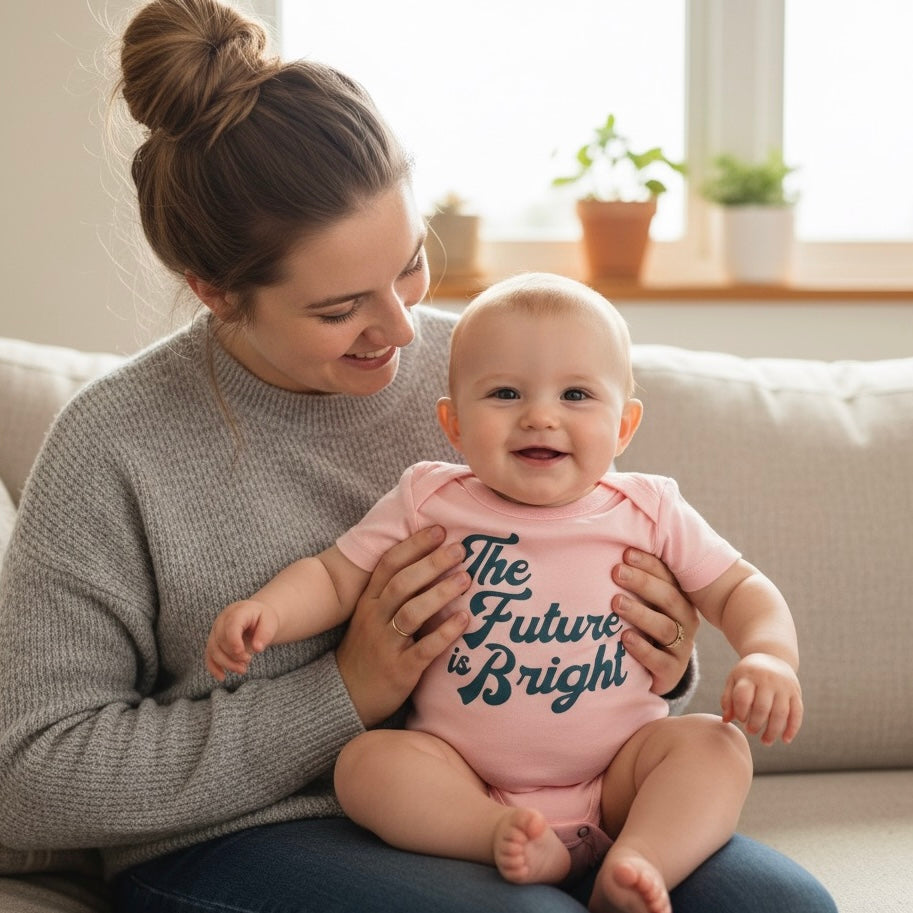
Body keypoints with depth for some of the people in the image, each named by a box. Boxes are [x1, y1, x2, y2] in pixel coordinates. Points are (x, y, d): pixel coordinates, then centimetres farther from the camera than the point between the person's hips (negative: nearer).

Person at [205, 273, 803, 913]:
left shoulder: (649, 514, -1)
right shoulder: (428, 504, -1)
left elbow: (740, 589, 6)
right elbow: (333, 576, 4)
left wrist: (769, 656, -16)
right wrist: (265, 611, -17)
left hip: (615, 779, 1)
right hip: (462, 783, 0)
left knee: (714, 744, -22)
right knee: (367, 761, -24)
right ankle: (507, 840, -33)